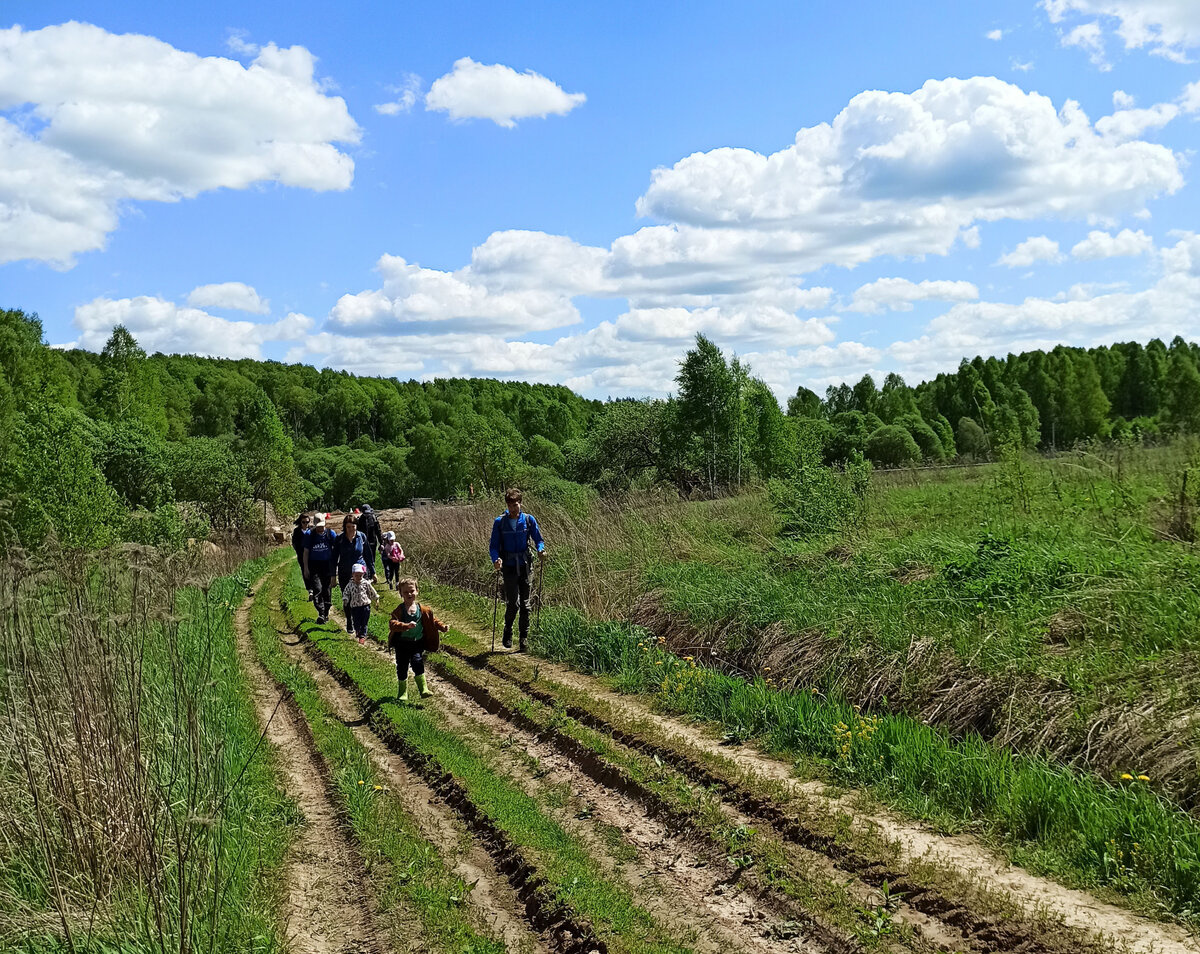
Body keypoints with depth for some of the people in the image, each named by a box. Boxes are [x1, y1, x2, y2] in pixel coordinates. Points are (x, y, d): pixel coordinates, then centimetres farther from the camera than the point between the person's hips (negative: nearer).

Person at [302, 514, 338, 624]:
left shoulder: (331, 533, -1)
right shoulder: (310, 535, 0)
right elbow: (306, 552, 6)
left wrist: (336, 562, -1)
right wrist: (306, 568, 1)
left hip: (328, 565, 1)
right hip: (314, 565, -1)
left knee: (327, 590, 6)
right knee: (317, 589, -15)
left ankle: (326, 614, 18)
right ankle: (321, 613, -21)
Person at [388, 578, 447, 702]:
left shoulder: (423, 610, 0)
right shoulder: (399, 610, -10)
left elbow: (432, 621, 14)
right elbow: (392, 624, -27)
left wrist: (442, 626, -1)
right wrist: (406, 626, -41)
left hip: (417, 643, 0)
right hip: (402, 643, 0)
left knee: (417, 662, -18)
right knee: (402, 667, 8)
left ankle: (423, 689, -12)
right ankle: (403, 692, 23)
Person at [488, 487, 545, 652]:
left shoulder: (528, 519, 2)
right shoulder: (500, 522, -2)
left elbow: (538, 539, 7)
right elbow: (494, 545, 1)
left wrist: (541, 549, -15)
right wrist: (496, 559, -19)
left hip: (525, 566, 2)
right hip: (509, 568, -2)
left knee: (525, 604, 5)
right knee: (513, 603, -10)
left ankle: (524, 638, 16)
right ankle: (508, 633, 14)